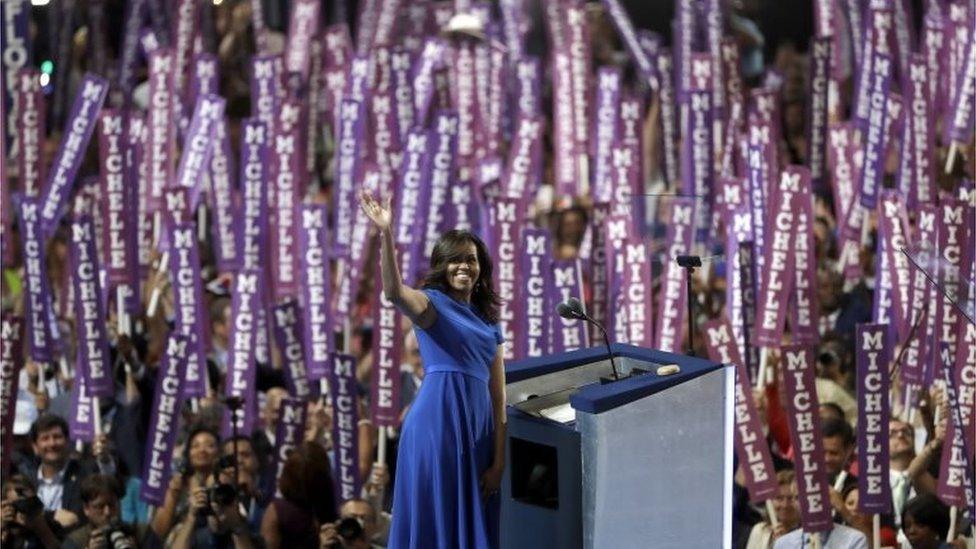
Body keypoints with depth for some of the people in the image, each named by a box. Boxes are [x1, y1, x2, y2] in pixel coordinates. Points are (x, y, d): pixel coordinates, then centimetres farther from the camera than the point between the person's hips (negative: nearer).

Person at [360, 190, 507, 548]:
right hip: (436, 424, -6)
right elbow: (394, 292, -23)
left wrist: (498, 462, 7)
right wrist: (386, 235, -38)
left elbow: (498, 397, 15)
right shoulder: (432, 304, 1)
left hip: (477, 431, 6)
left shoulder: (488, 322, 18)